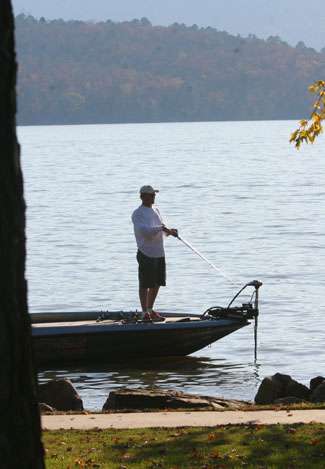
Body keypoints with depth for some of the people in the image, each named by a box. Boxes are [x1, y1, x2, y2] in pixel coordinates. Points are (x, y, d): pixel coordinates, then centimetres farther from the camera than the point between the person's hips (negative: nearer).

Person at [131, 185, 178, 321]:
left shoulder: (155, 210, 17)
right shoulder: (138, 214, -9)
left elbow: (162, 228, 19)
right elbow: (144, 230, -23)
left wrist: (169, 231, -2)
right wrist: (162, 228, -26)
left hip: (159, 253, 8)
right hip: (146, 254, -8)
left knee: (157, 284, 12)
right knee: (145, 284, -4)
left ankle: (150, 310, 24)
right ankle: (145, 313, -1)